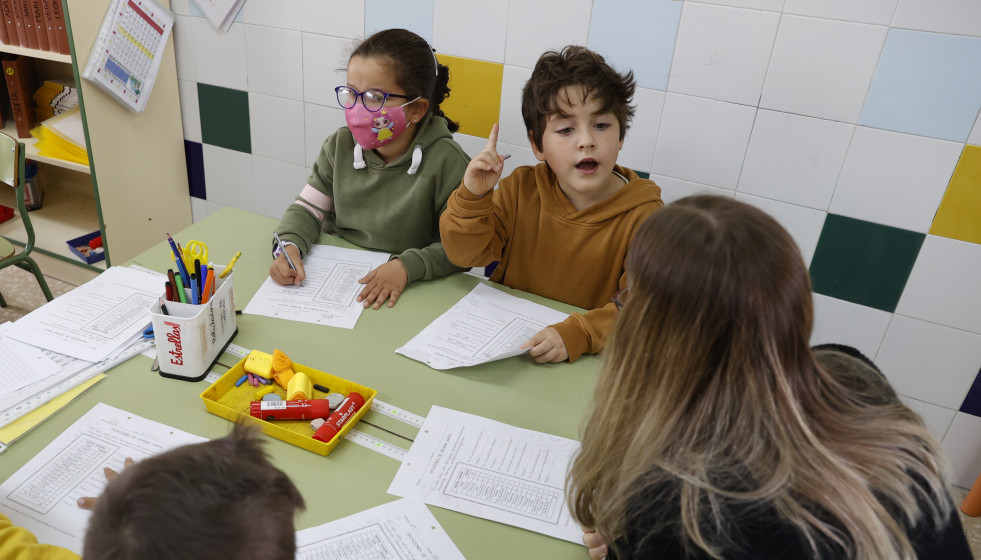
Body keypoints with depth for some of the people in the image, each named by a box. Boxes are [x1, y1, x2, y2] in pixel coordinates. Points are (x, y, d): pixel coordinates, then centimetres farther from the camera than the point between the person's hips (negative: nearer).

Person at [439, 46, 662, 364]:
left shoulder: (643, 213, -11)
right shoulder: (522, 189, 1)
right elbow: (466, 254, 1)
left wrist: (576, 335, -34)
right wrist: (472, 196, -17)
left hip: (588, 362, -1)